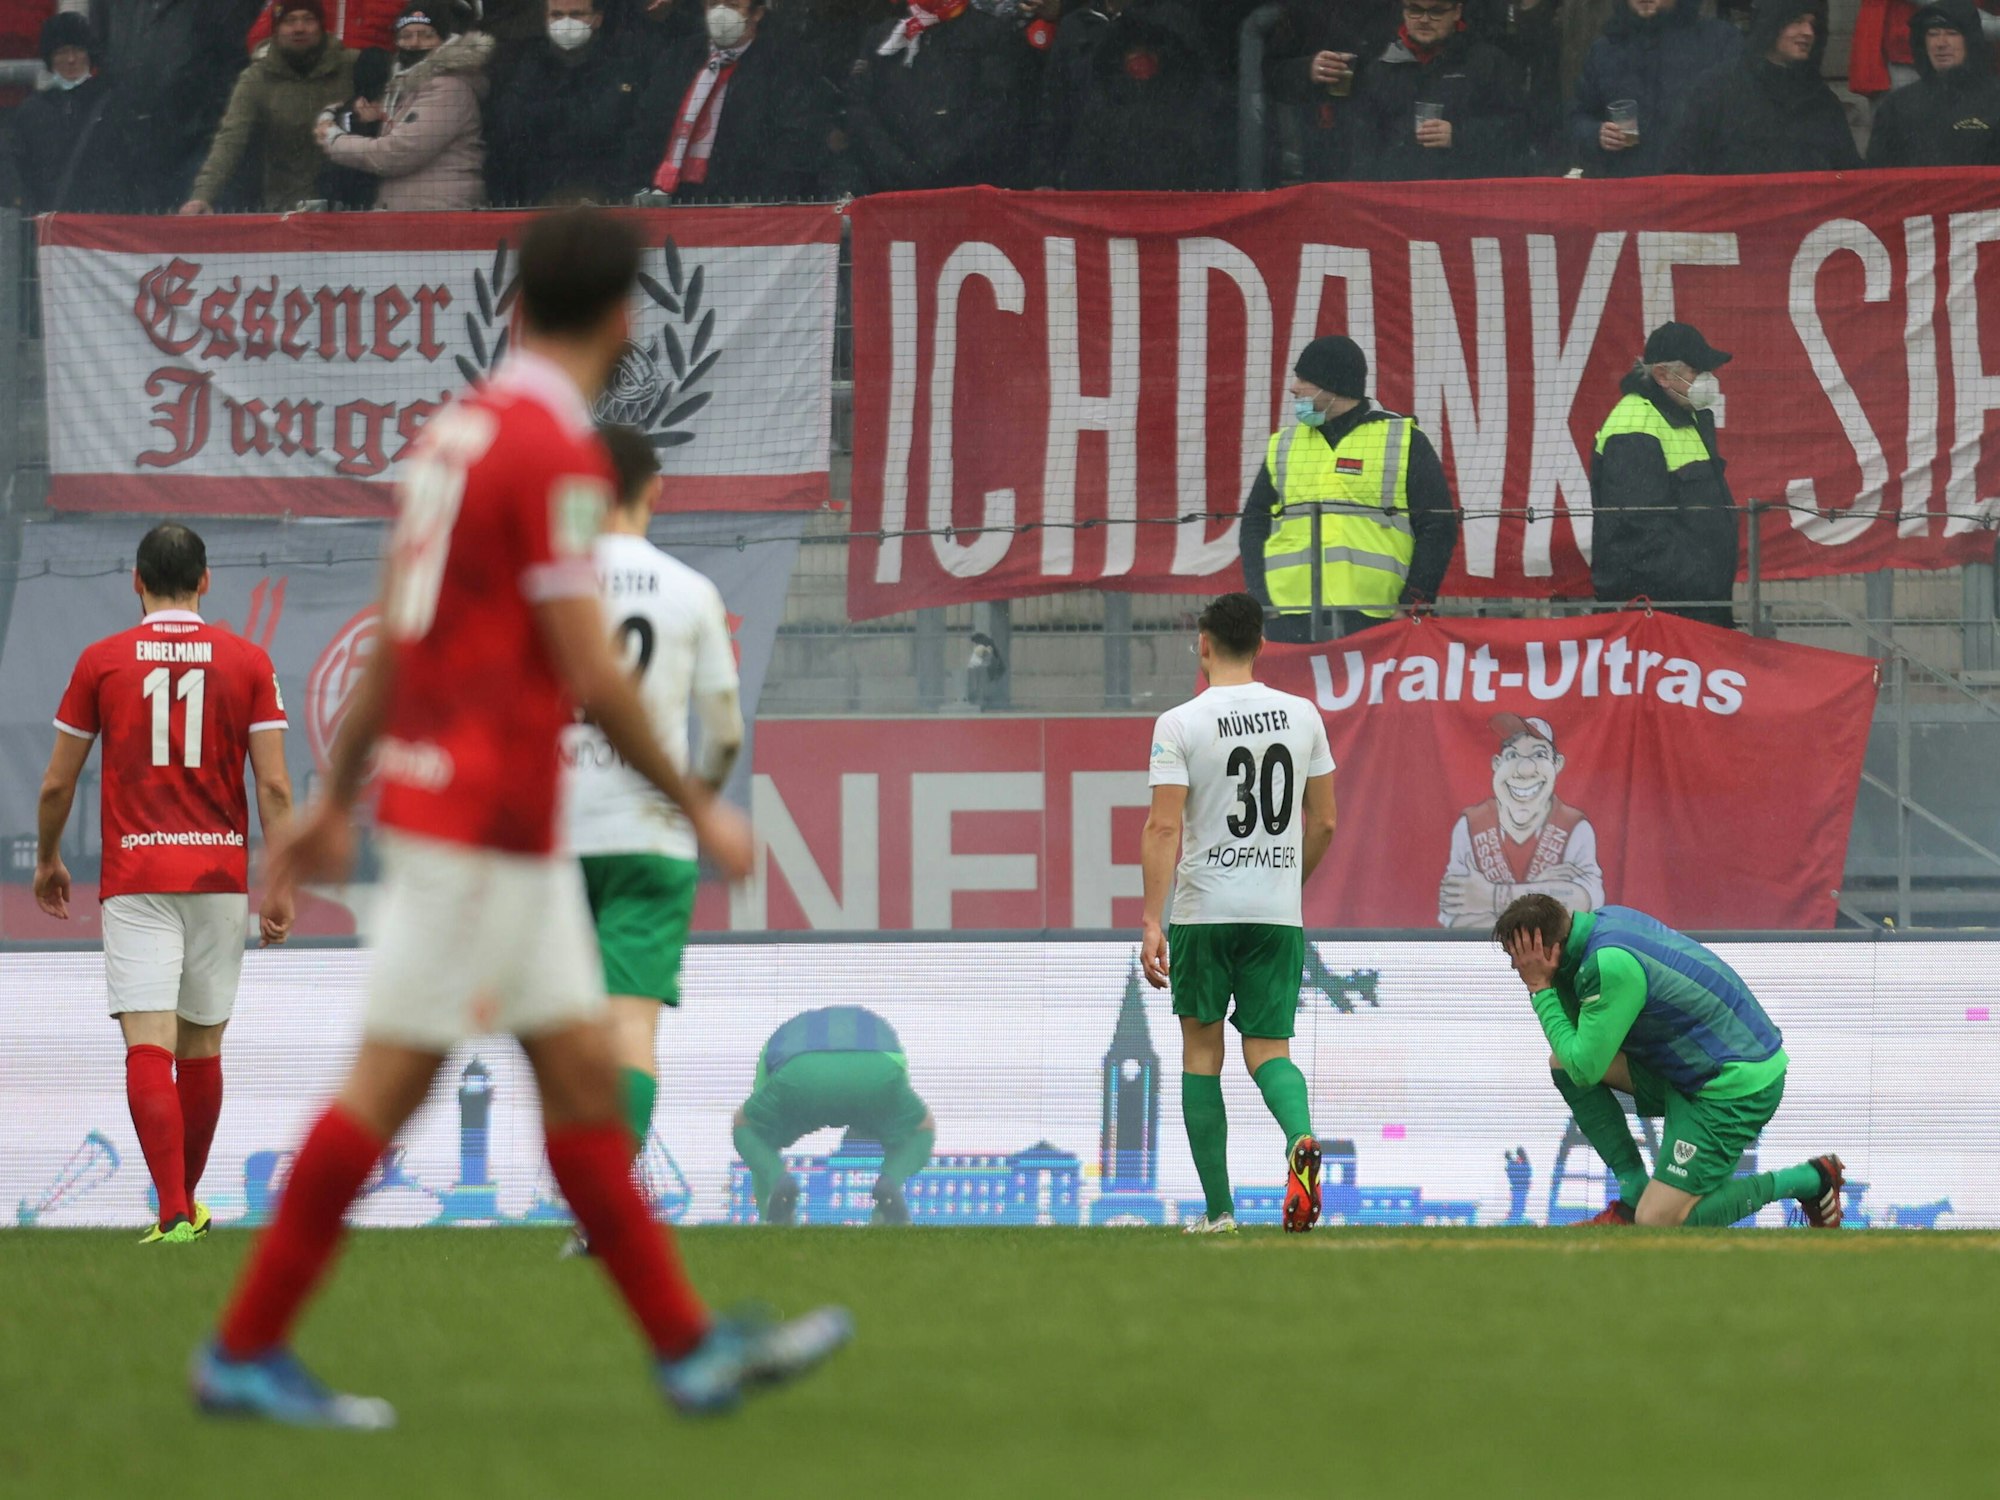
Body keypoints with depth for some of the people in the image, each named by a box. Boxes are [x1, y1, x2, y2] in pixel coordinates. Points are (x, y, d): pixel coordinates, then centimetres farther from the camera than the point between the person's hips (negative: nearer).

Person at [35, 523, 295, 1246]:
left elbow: (57, 784, 5)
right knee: (201, 1046, 15)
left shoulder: (101, 661, 1)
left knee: (148, 1045, -8)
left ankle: (173, 1213, -22)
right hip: (220, 874, 2)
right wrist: (280, 886, 0)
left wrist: (47, 860, 21)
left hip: (135, 880, -2)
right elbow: (274, 786, -3)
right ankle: (186, 1203, 27)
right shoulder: (247, 660, 3)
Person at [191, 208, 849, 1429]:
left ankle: (689, 1346, 14)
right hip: (487, 815, -9)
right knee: (389, 1086, -4)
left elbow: (391, 639, 16)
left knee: (586, 1076, 10)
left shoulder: (461, 426, 10)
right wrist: (699, 809, -7)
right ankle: (246, 1350, 1)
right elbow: (591, 674, -17)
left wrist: (339, 799, 22)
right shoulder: (557, 454, -17)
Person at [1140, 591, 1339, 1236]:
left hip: (1203, 911, -3)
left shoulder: (1180, 724, -7)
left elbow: (1164, 827, -14)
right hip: (1279, 913, 3)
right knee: (1268, 1049, 6)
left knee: (1201, 1049, 12)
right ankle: (1300, 1140, -28)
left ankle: (1219, 1208, 10)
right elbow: (1324, 823, 10)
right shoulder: (1302, 716, 5)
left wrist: (1152, 923, -15)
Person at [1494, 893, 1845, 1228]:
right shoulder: (1605, 921, 2)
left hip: (1738, 1087, -10)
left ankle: (1808, 1179, 3)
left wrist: (1540, 988, -14)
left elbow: (1586, 1069, -20)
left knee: (1658, 1223, -11)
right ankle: (1635, 1192, 10)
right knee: (1563, 1061, 6)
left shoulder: (1612, 966, -27)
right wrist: (1554, 981, -7)